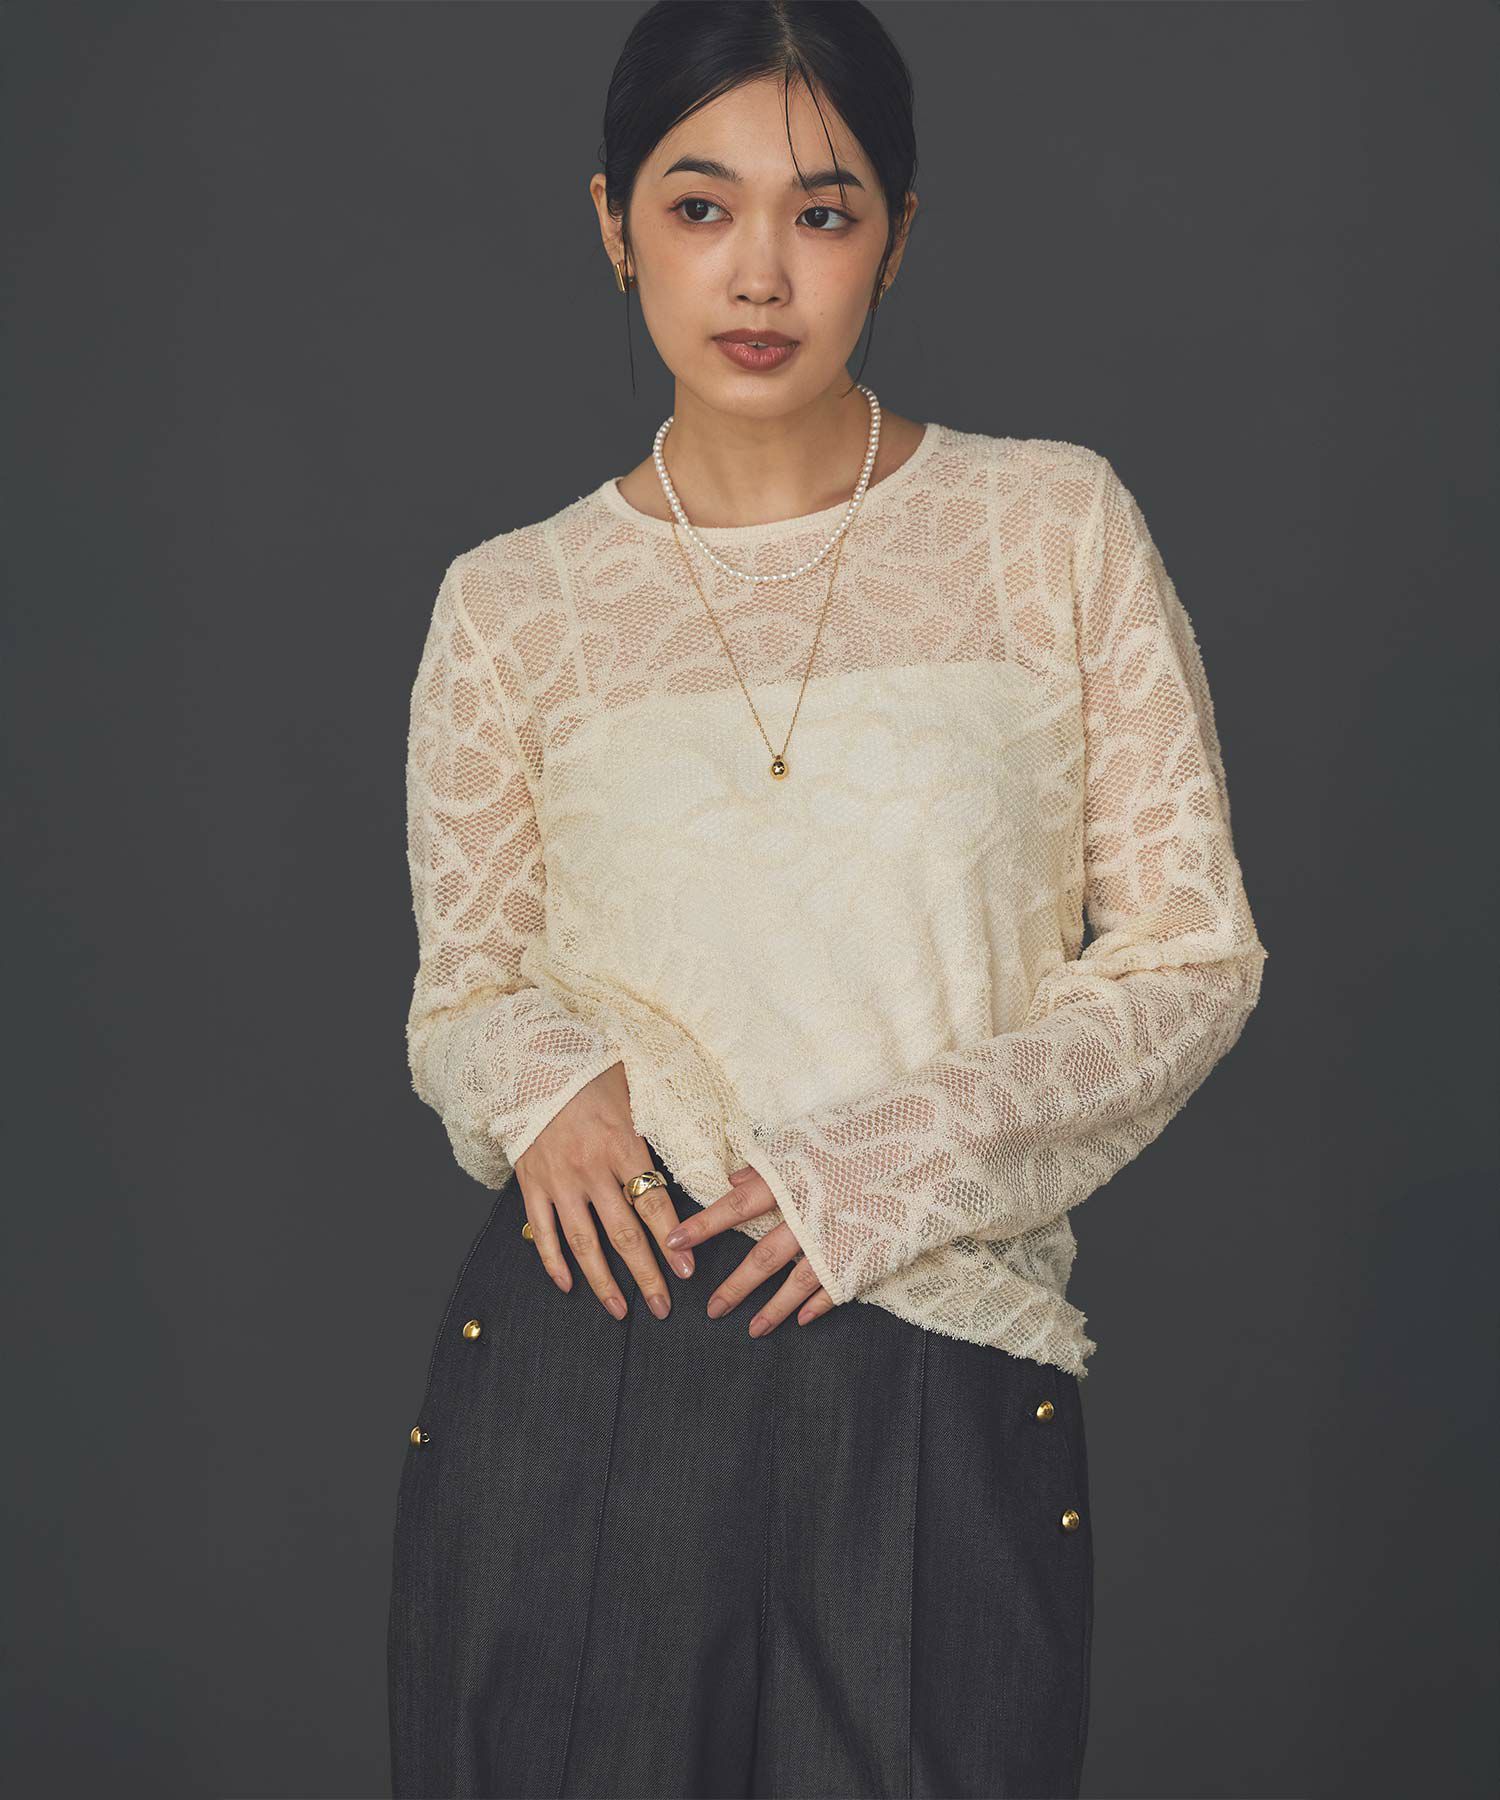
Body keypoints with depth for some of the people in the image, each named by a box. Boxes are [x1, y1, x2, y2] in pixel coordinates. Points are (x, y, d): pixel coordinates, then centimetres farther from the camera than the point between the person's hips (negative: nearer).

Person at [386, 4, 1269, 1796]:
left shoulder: (1056, 526, 1)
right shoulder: (512, 604, 4)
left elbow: (1192, 957, 1)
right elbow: (462, 999, 11)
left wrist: (891, 1163, -11)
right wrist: (539, 1081, -12)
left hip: (948, 1374, 0)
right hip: (590, 1353, 1)